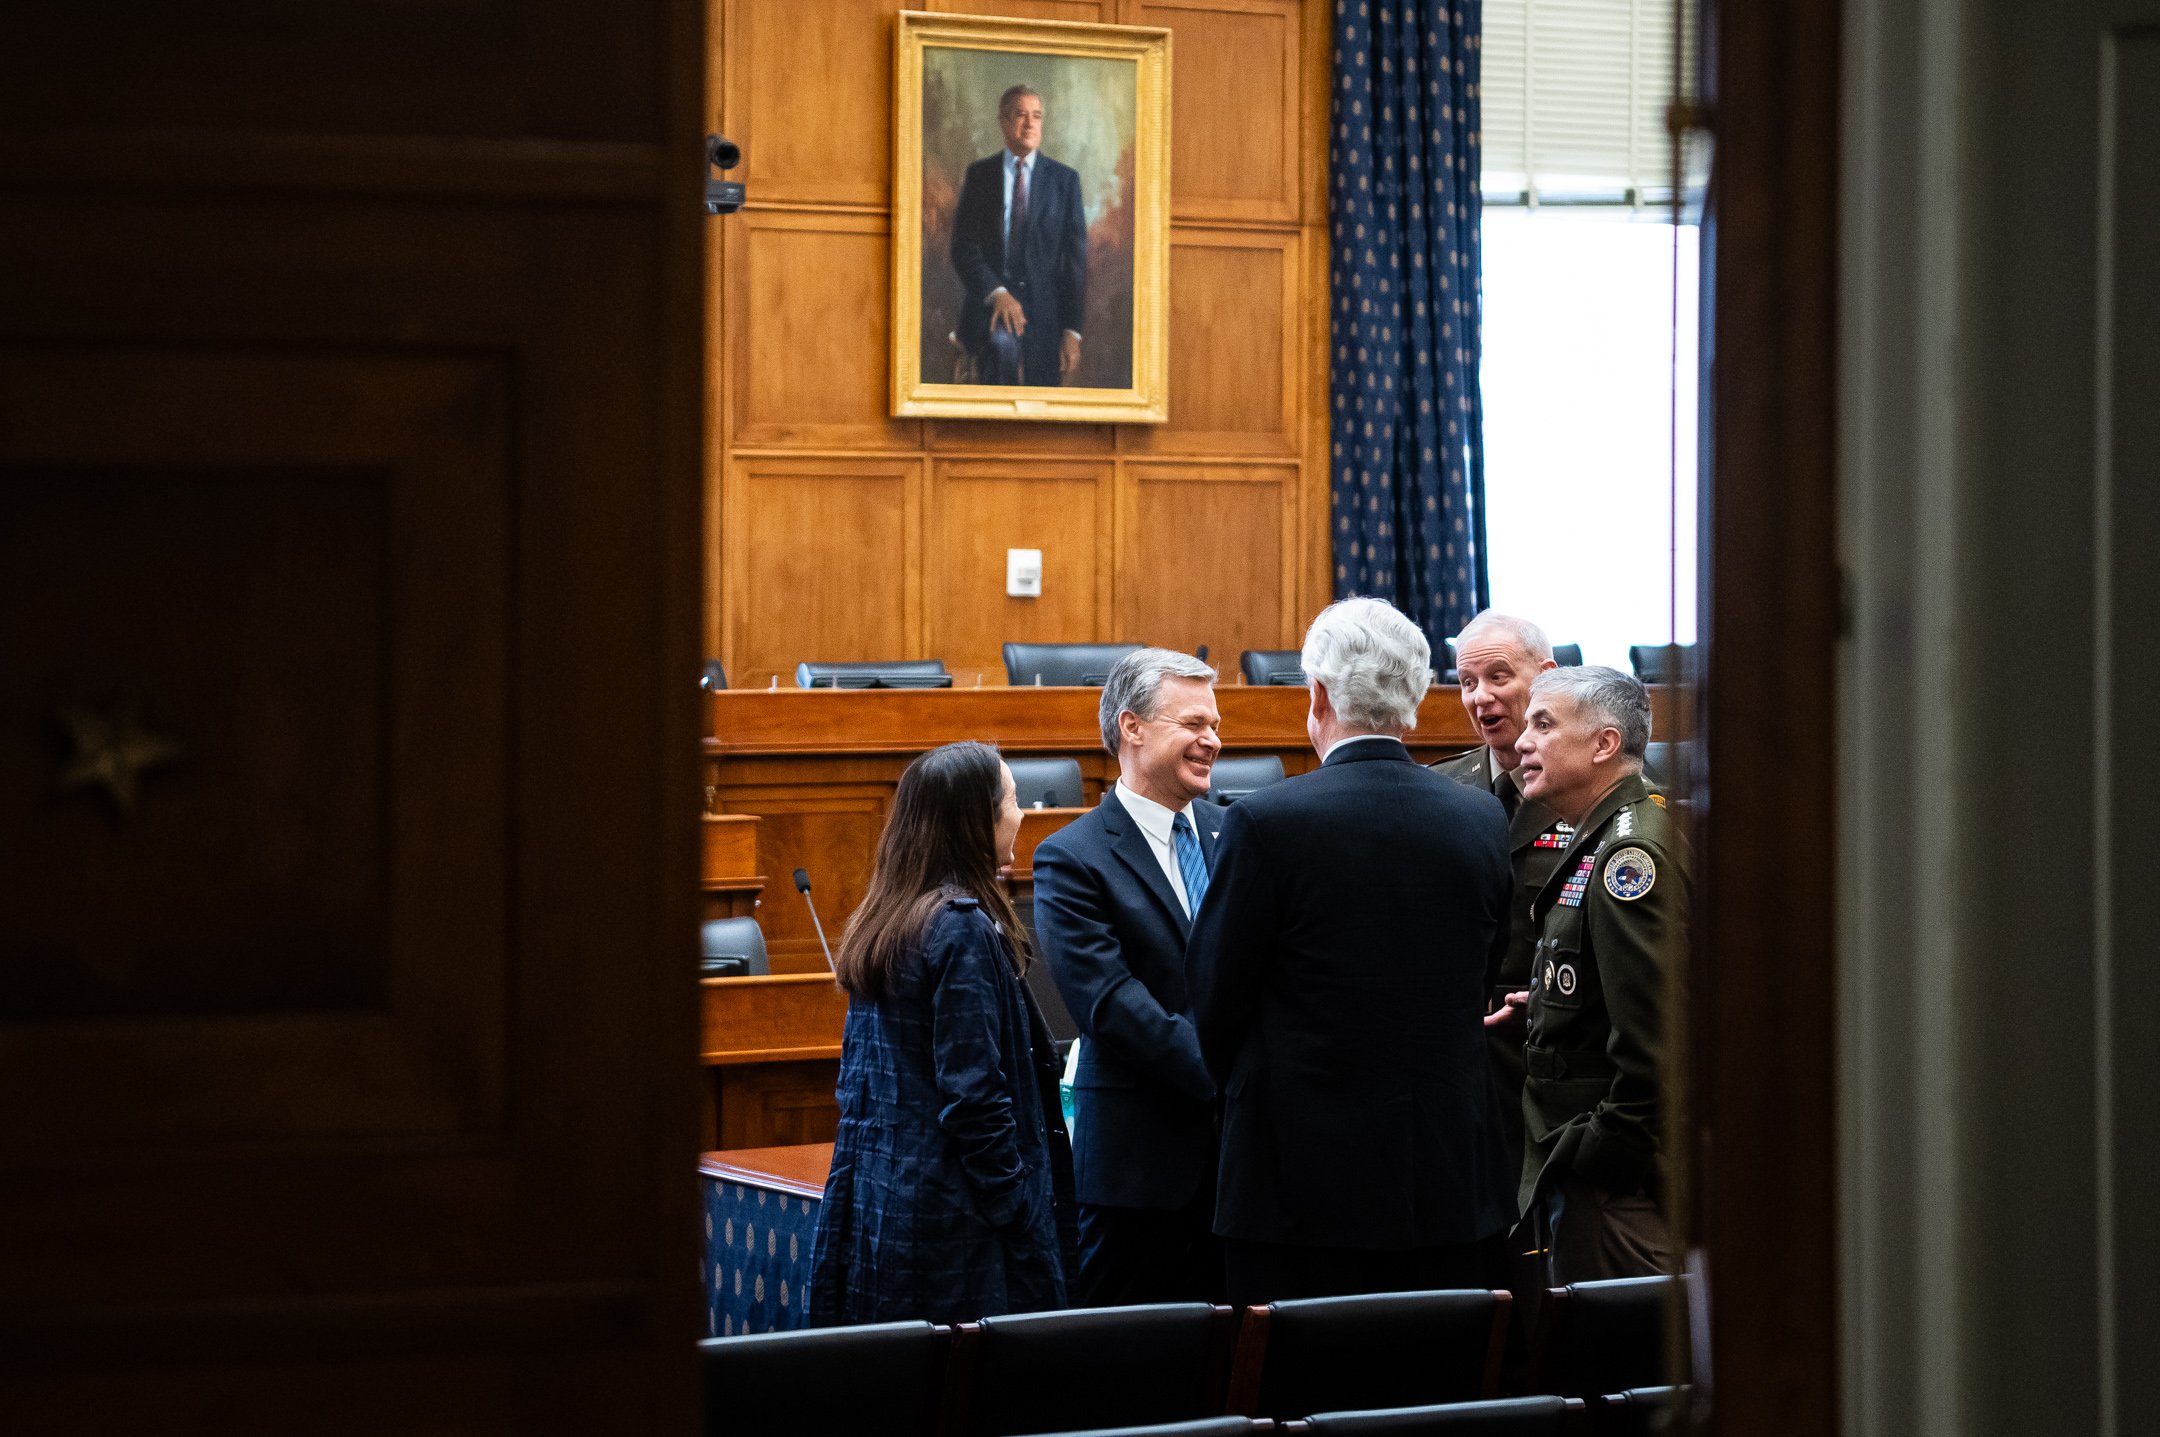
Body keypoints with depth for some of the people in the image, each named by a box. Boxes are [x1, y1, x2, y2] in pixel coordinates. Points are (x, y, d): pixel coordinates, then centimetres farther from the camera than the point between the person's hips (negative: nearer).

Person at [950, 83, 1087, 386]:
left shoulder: (1064, 179, 7)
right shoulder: (979, 175, 7)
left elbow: (1075, 257, 4)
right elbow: (963, 247, 0)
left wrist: (1072, 330, -3)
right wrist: (995, 292, -18)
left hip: (1044, 312, 2)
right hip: (989, 302, -2)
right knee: (1003, 345, -35)